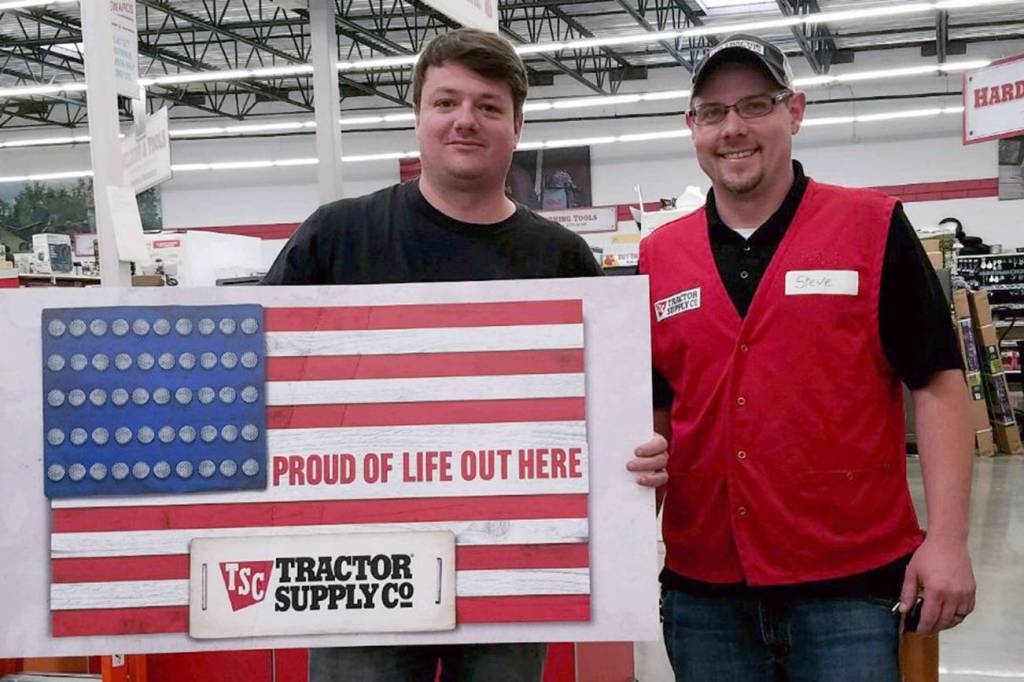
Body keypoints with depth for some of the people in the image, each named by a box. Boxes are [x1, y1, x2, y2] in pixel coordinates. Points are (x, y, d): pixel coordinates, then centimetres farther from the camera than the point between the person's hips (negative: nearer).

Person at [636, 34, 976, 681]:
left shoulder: (873, 227, -2)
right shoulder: (658, 257, 7)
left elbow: (938, 384, -3)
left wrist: (947, 539, -10)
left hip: (850, 582, -3)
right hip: (701, 588, 3)